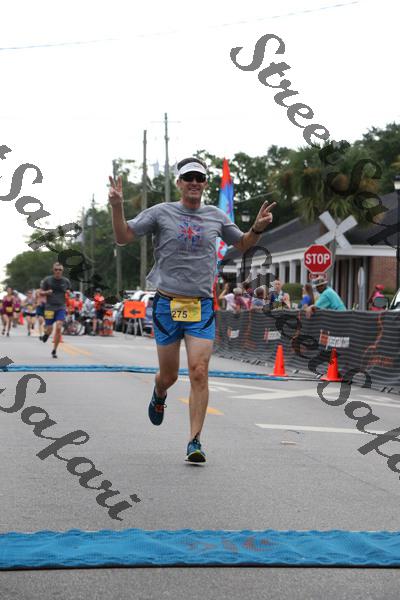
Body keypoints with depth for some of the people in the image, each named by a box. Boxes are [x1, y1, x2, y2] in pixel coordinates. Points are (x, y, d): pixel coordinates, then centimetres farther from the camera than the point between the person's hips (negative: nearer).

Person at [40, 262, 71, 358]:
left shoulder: (66, 281, 5)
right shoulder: (47, 280, -1)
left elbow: (69, 291, 20)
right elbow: (41, 292, 5)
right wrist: (47, 292, -16)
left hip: (61, 308, 1)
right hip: (50, 307, -1)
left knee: (59, 328, -14)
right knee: (49, 330, -5)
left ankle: (54, 350, -2)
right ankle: (46, 334, 36)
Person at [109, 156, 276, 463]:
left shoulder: (216, 216, 10)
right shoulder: (161, 213, 2)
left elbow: (242, 244, 24)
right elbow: (124, 237, 2)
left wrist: (257, 228, 5)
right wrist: (117, 207, -14)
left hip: (202, 306, 1)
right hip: (167, 303, -1)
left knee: (199, 372, -12)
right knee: (169, 375, 7)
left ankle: (195, 442, -6)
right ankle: (159, 395, 45)